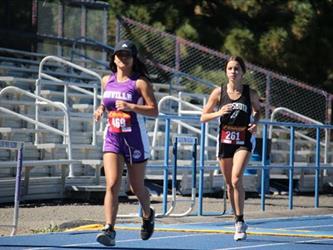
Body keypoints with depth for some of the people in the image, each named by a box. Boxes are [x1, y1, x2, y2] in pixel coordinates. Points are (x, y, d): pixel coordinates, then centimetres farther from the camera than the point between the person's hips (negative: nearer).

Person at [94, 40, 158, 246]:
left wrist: (131, 107, -25)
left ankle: (148, 216, 42)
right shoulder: (107, 80, 8)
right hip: (112, 138, 3)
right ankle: (109, 230, -20)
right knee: (112, 185, -15)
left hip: (135, 139, -3)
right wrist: (102, 109, 6)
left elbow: (154, 111, -12)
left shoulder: (140, 82, -7)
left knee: (137, 187, 12)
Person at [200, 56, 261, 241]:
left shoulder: (250, 93, -3)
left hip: (243, 141, -2)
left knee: (236, 179, -20)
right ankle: (239, 223, 24)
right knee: (229, 184, 9)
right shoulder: (219, 92, -1)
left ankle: (240, 222, -11)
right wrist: (218, 113, -16)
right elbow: (203, 117, 4)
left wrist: (255, 123, -3)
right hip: (224, 140, 2)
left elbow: (258, 109, 17)